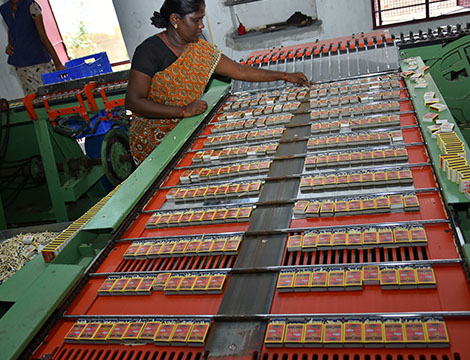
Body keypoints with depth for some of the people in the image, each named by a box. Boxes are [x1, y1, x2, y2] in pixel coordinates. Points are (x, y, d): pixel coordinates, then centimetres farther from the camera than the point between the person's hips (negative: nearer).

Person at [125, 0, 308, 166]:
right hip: (153, 140, -5)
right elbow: (133, 102, -21)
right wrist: (184, 111, -26)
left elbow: (240, 71, 7)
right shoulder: (150, 50, -15)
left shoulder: (200, 49, 3)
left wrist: (285, 76, 6)